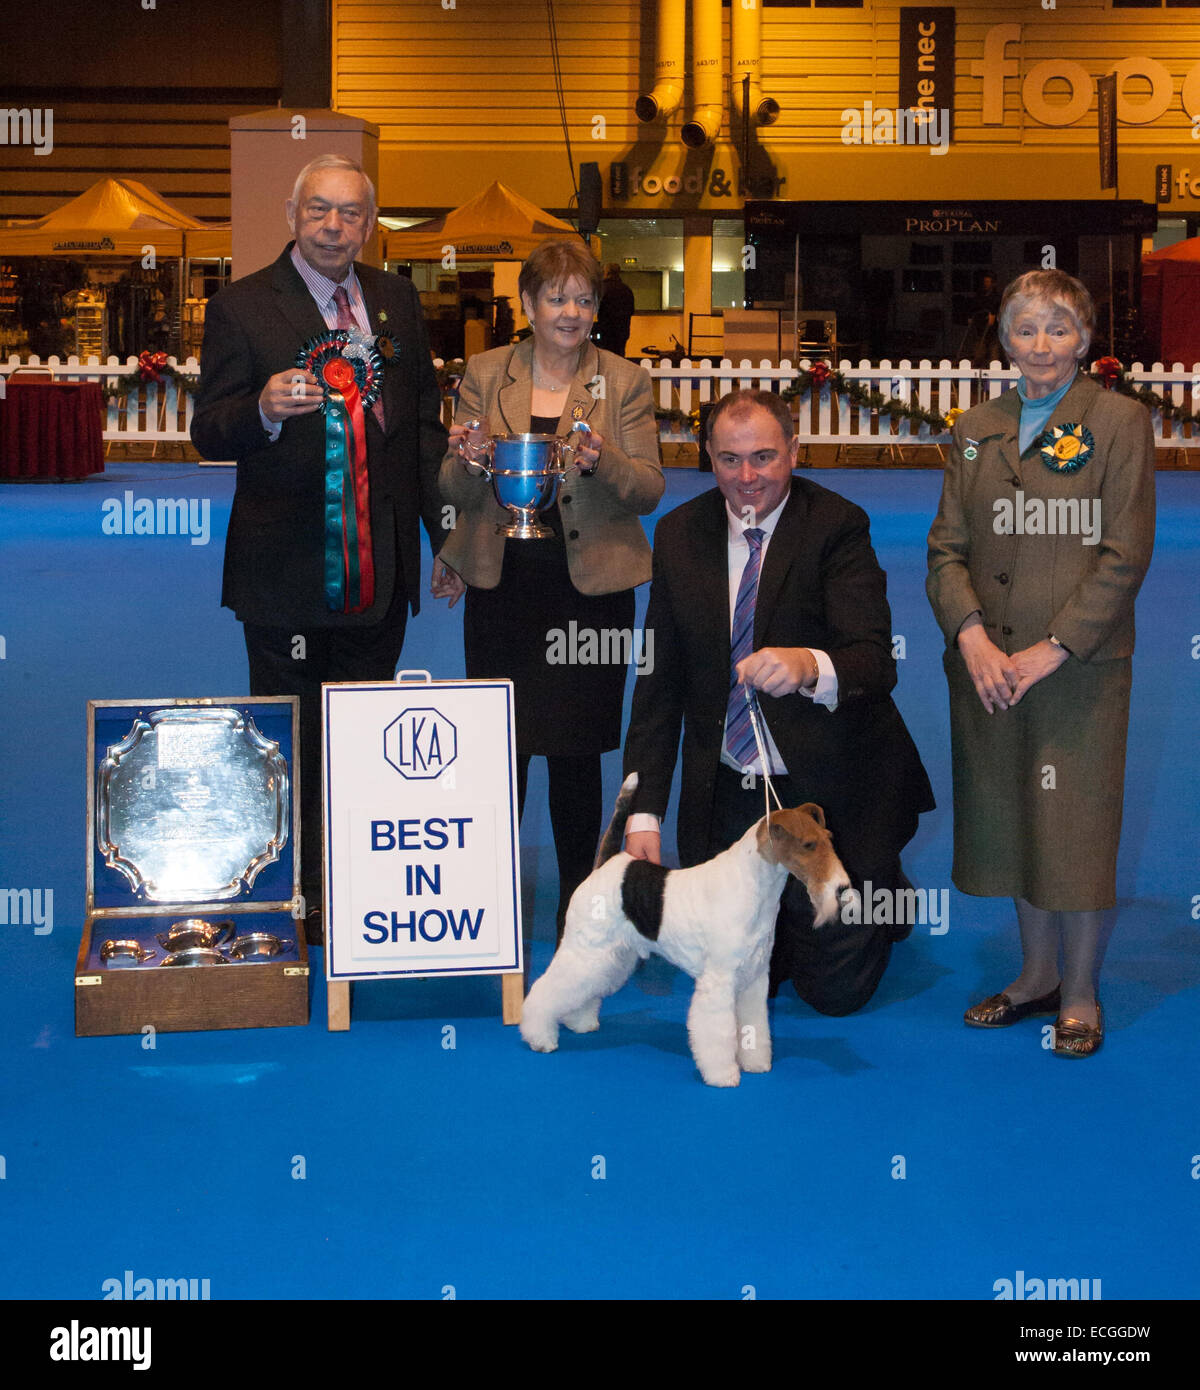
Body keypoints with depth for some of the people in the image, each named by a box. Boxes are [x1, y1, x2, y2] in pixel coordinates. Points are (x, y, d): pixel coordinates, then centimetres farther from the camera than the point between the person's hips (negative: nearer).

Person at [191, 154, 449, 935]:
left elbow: (424, 420, 15)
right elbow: (208, 434, -11)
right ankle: (291, 899, 16)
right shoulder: (241, 309, -6)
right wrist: (264, 410, -32)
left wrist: (448, 533, 10)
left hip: (381, 565, 4)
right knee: (290, 745, 5)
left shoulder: (398, 301, 8)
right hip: (287, 569, -4)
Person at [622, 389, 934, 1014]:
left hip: (829, 791, -3)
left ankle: (885, 896, 36)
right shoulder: (680, 534, -1)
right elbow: (658, 681, 2)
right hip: (727, 793, 4)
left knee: (836, 988, 4)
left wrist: (808, 665, -47)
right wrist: (644, 810, -4)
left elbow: (876, 662, -24)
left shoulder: (837, 527, -13)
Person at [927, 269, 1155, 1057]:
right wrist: (972, 635, -11)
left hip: (1079, 665, -4)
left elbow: (1125, 554, -8)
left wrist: (1050, 650, -15)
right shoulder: (977, 431, 12)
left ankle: (1081, 993, 15)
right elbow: (947, 547, 7)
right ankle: (1039, 975, 28)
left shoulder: (1119, 421, -2)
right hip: (987, 667, 5)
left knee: (1077, 824, 0)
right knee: (1010, 820, 12)